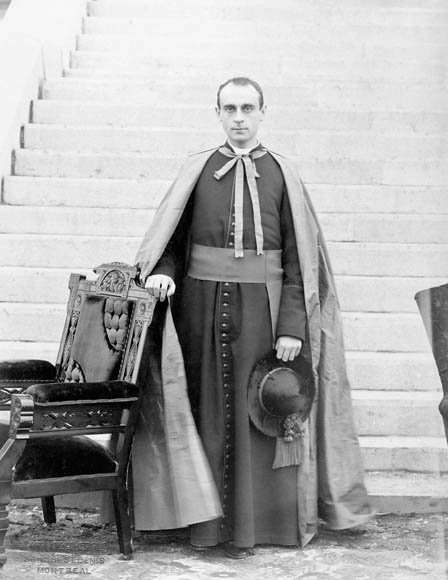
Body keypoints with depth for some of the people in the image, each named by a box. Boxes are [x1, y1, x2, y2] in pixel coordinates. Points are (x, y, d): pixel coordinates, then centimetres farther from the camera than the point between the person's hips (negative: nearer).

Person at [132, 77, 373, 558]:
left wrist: (292, 327, -10)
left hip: (260, 306, -1)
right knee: (207, 409, 4)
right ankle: (205, 519, 16)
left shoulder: (281, 175, 4)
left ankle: (247, 524, 14)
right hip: (201, 304, 1)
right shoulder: (197, 170, 8)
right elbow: (171, 238, 9)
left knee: (253, 414, 2)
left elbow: (297, 259, -1)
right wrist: (163, 272, -13)